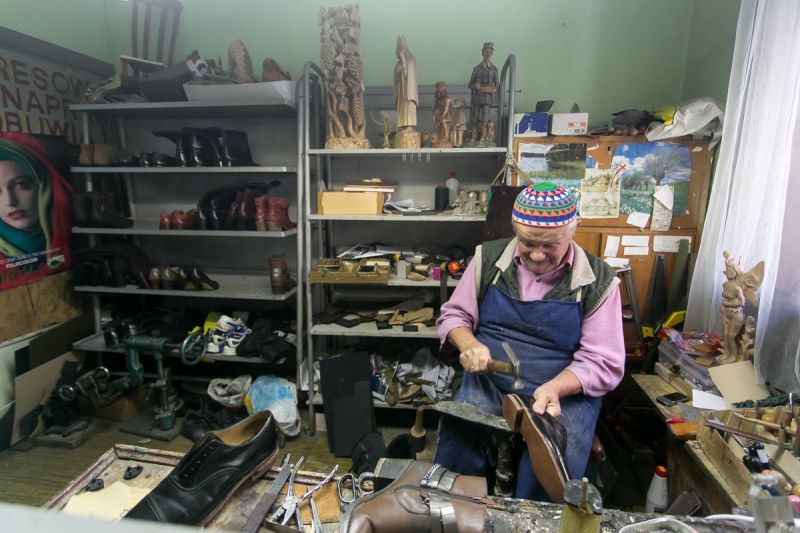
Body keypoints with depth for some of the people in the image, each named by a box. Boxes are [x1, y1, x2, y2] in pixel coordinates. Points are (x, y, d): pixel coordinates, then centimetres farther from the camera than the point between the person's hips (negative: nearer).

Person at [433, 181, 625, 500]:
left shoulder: (598, 281, -5)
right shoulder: (489, 259, -1)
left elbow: (602, 363, -4)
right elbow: (453, 315, 8)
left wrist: (554, 388, -23)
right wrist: (467, 343, -15)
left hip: (567, 392, -1)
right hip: (487, 385, 2)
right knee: (455, 448, -23)